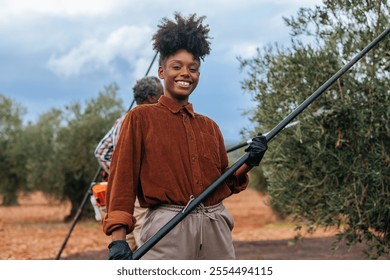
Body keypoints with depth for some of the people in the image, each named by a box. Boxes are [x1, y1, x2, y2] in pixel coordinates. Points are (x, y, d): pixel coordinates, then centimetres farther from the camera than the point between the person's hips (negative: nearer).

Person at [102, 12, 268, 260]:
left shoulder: (210, 127, 19)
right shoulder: (141, 118, 4)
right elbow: (122, 179, -4)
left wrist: (248, 164, 2)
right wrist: (118, 238, -15)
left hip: (216, 229, 5)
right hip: (167, 229, -5)